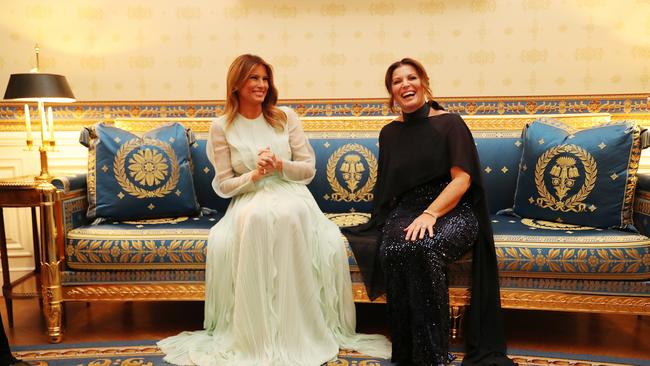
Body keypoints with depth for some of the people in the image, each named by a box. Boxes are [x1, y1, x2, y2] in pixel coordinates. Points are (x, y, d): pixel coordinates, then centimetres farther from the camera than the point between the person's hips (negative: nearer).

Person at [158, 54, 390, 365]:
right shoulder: (222, 127, 5)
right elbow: (223, 186, 3)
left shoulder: (286, 118, 9)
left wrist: (280, 165, -13)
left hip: (291, 195, 1)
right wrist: (255, 174, -15)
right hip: (248, 201, -1)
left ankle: (298, 331, -23)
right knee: (257, 219, -38)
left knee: (291, 215, -36)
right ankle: (256, 336, -26)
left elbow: (309, 169, 6)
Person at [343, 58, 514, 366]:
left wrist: (431, 214, -22)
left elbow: (462, 179, -8)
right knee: (392, 250, -32)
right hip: (405, 211, 3)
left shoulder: (449, 123, 2)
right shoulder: (390, 133, 15)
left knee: (422, 248, -36)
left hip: (452, 210, -3)